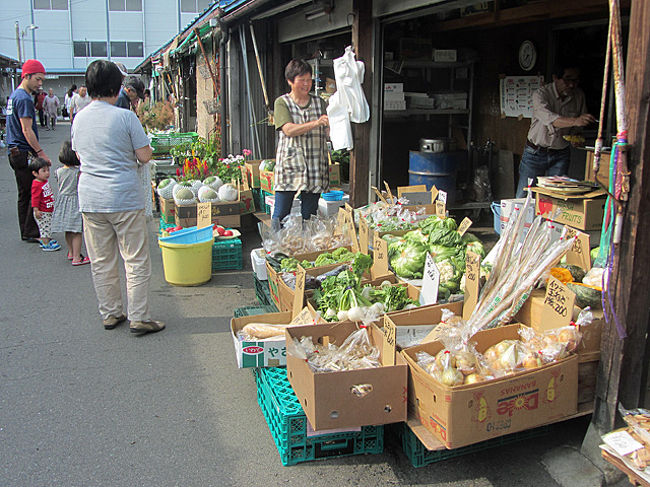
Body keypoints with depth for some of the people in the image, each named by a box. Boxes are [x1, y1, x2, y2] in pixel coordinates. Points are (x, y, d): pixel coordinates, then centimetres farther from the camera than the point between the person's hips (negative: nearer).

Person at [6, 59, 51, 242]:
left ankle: (26, 232, 20)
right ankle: (31, 232, -3)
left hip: (15, 152, 10)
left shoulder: (14, 95, 17)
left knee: (25, 194, 14)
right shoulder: (24, 99, -15)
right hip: (24, 153, -10)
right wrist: (41, 153, -18)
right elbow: (27, 131, -19)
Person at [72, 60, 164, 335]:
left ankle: (110, 314, 24)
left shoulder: (79, 119, 7)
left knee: (101, 262, 13)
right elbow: (144, 156, -9)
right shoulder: (125, 117, -10)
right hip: (124, 198, -5)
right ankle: (139, 318, 5)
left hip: (90, 199, 6)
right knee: (136, 260, 3)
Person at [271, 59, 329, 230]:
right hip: (289, 166, -3)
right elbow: (289, 130, -12)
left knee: (309, 216, 5)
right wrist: (315, 123, -24)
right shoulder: (282, 102, 3)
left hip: (315, 168, 3)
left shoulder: (319, 102, 14)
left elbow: (328, 131, 8)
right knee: (280, 215, -3)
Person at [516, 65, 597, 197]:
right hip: (536, 153, -3)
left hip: (561, 155, 3)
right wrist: (574, 121, -50)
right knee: (523, 197, 2)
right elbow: (549, 119, -35)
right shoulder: (540, 94, -16)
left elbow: (581, 124, 12)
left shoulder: (579, 96, -2)